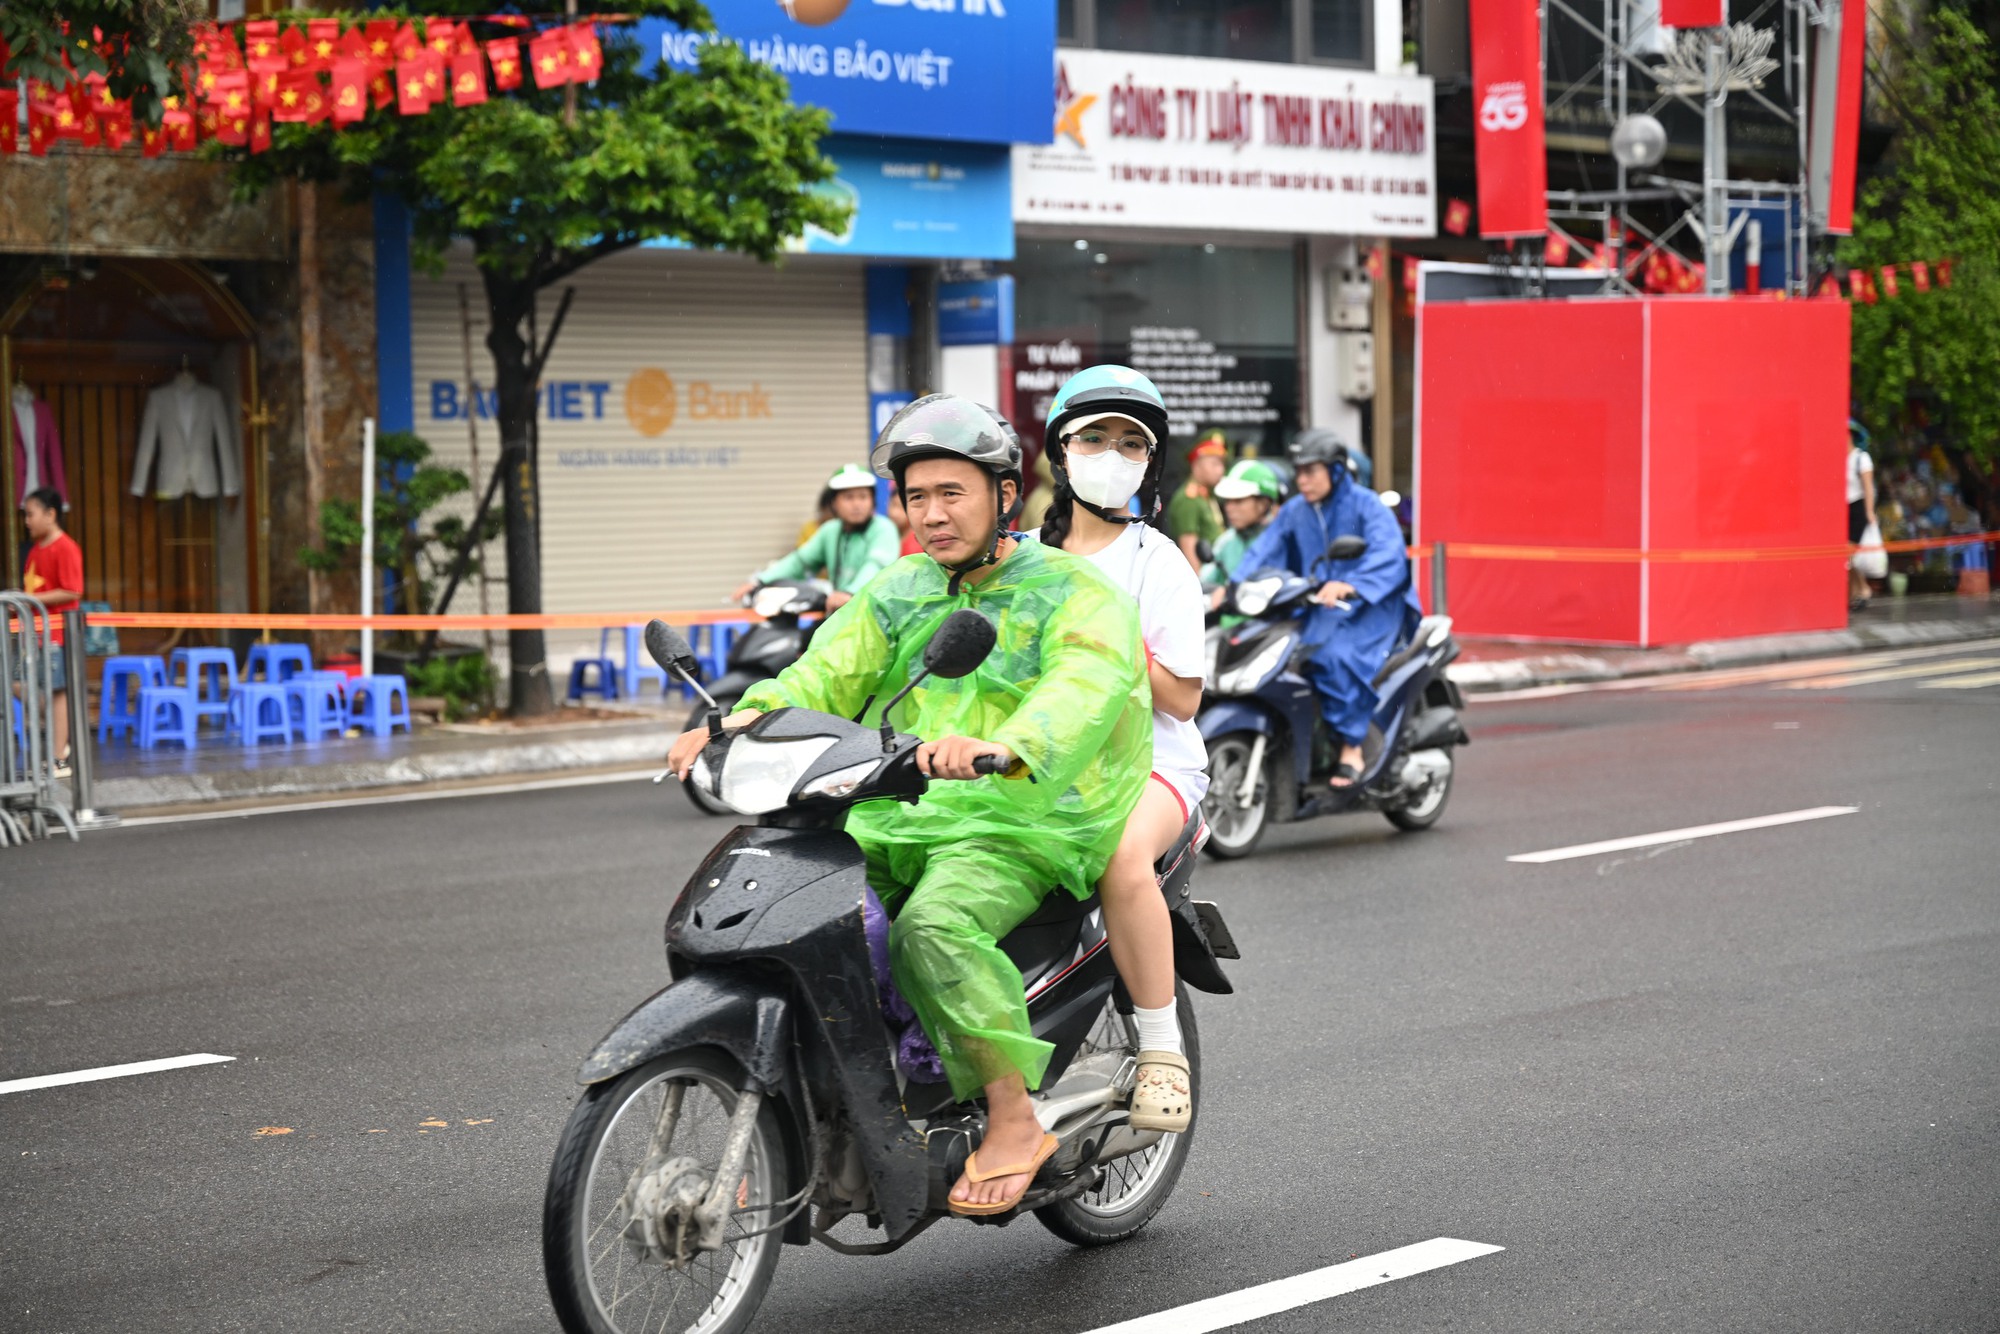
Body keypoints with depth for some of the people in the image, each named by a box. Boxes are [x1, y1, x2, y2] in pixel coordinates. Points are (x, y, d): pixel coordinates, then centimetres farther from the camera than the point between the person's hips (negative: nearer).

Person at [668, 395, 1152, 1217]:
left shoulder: (1073, 593, -2)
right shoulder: (893, 596, 18)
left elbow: (1088, 687, -22)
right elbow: (826, 675, 5)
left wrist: (1001, 746, -44)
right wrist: (746, 720, -18)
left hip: (1015, 825, -7)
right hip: (890, 822, 7)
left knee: (933, 929, -34)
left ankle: (1015, 1120, -21)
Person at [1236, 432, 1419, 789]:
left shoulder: (1367, 505, -7)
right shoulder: (1294, 511, 12)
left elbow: (1388, 555, -23)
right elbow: (1263, 551, 2)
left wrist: (1349, 586, -41)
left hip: (1369, 608, -6)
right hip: (1316, 609, 6)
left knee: (1334, 656, -33)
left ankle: (1351, 750, -27)